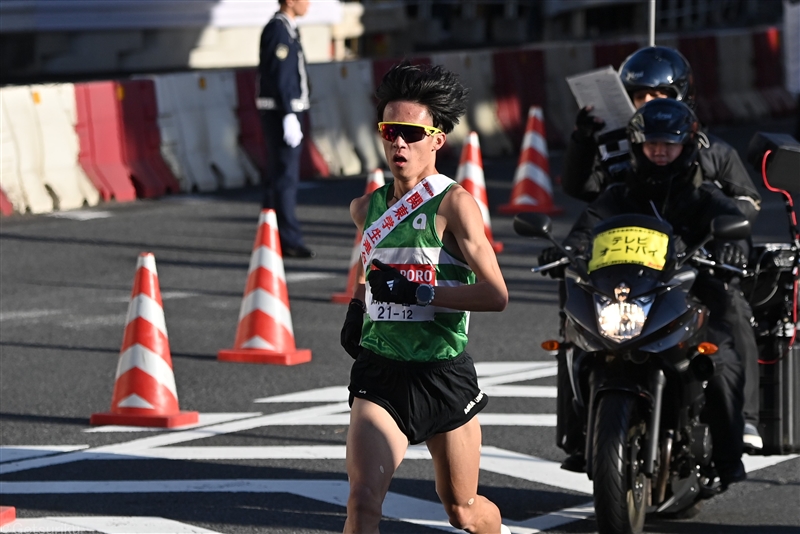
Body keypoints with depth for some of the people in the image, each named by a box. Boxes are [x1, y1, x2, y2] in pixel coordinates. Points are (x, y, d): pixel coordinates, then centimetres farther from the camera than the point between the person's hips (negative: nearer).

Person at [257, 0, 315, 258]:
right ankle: (289, 240, -8)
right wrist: (289, 116, -24)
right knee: (285, 176, -9)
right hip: (281, 112, -10)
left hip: (289, 110, 10)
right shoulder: (277, 29, -15)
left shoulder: (287, 29, 16)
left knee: (277, 177, 13)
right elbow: (278, 76, -21)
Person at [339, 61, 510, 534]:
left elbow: (496, 295, -19)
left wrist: (416, 293, -22)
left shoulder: (453, 204, -10)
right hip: (379, 372, 3)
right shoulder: (366, 208, 8)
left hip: (444, 374, -3)